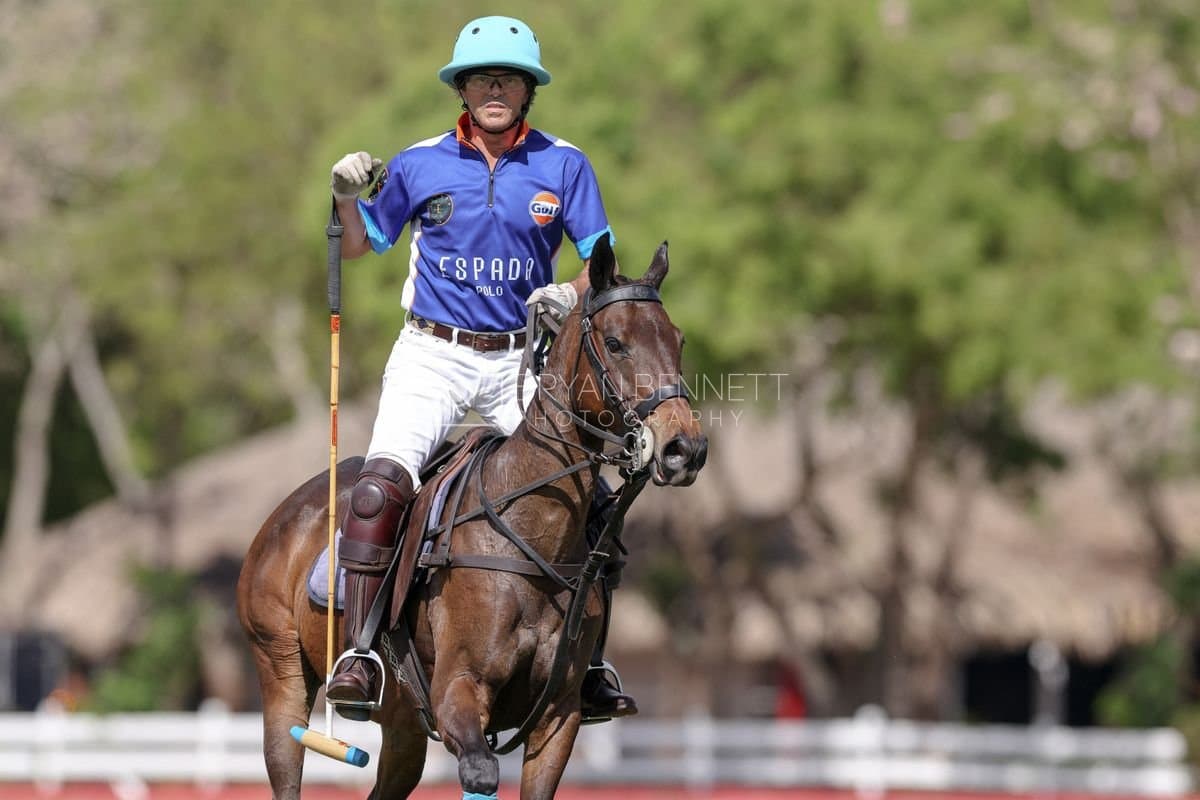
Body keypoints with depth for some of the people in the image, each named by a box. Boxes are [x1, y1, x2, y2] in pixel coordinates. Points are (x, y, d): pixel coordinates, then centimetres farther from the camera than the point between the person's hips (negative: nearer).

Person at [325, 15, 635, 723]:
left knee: (583, 499, -6)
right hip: (432, 353, -2)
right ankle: (358, 654, -24)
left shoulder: (564, 166, 1)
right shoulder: (419, 165, 1)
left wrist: (573, 293, -19)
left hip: (521, 361, 2)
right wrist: (347, 196, -7)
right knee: (383, 484, -24)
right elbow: (358, 245, 13)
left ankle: (589, 668, 9)